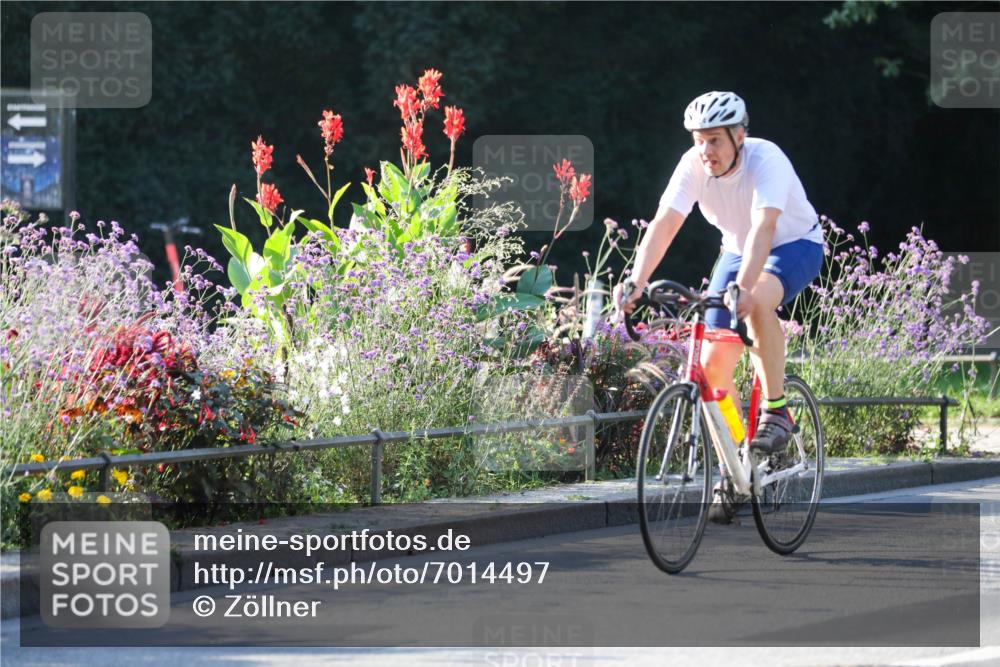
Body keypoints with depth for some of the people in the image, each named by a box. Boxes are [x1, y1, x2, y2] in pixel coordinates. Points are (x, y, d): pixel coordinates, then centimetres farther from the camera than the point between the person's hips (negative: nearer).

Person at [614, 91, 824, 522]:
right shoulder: (694, 165, -19)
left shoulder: (766, 160, -31)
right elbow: (664, 224, -28)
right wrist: (636, 282, -43)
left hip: (795, 247, -5)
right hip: (737, 251, 5)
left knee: (758, 301, -39)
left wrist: (743, 287, -60)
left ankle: (775, 410, -23)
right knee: (714, 362, -9)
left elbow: (763, 228, -45)